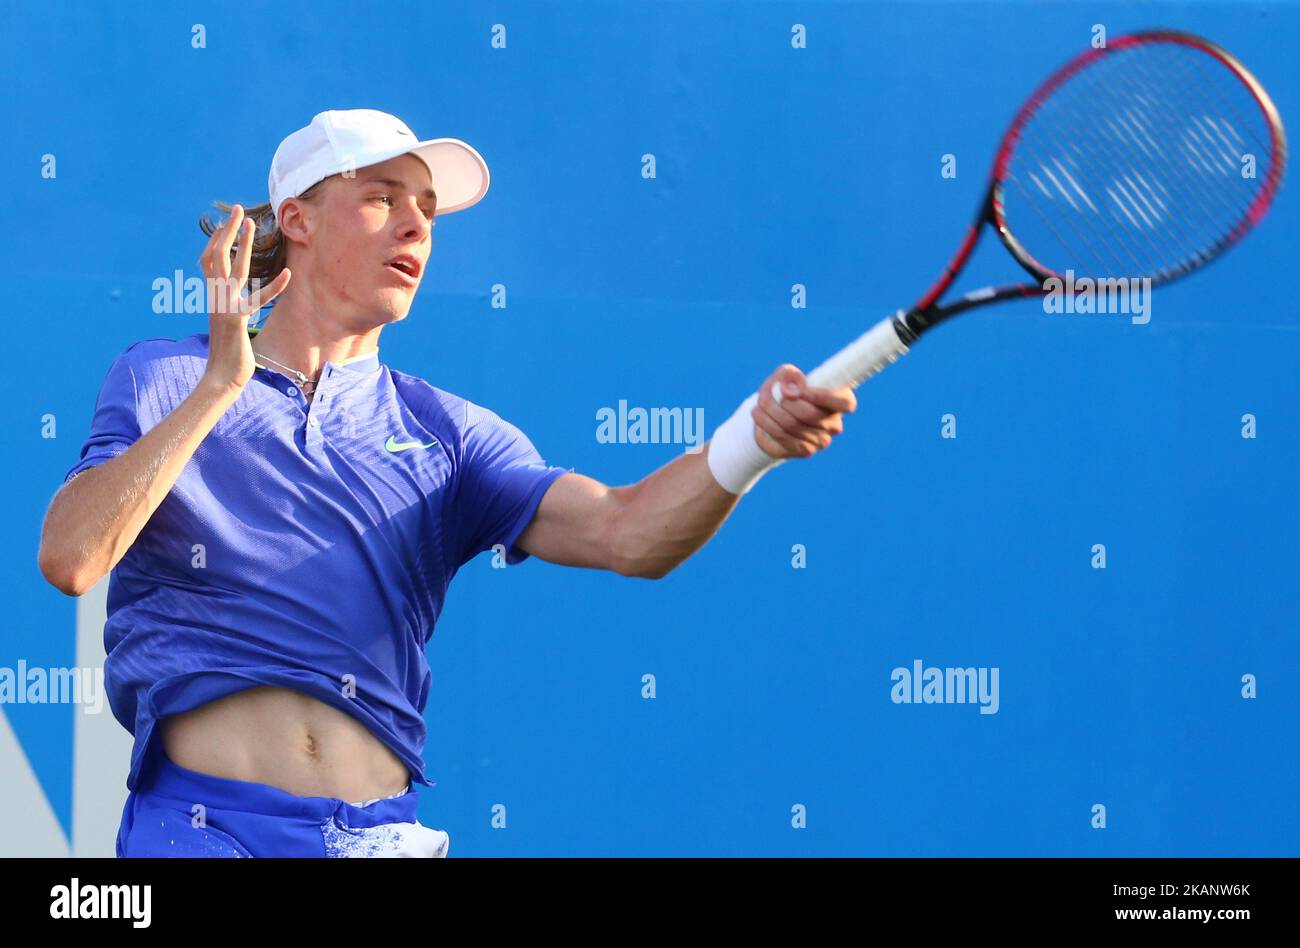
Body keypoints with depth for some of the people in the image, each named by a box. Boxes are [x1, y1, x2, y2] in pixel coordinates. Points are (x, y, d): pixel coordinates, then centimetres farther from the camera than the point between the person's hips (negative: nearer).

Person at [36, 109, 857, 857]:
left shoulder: (444, 433, 13)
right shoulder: (164, 381, 8)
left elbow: (622, 532, -3)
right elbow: (70, 559, -8)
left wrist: (753, 439, -22)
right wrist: (222, 382, -11)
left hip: (383, 832, 3)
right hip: (204, 825, -2)